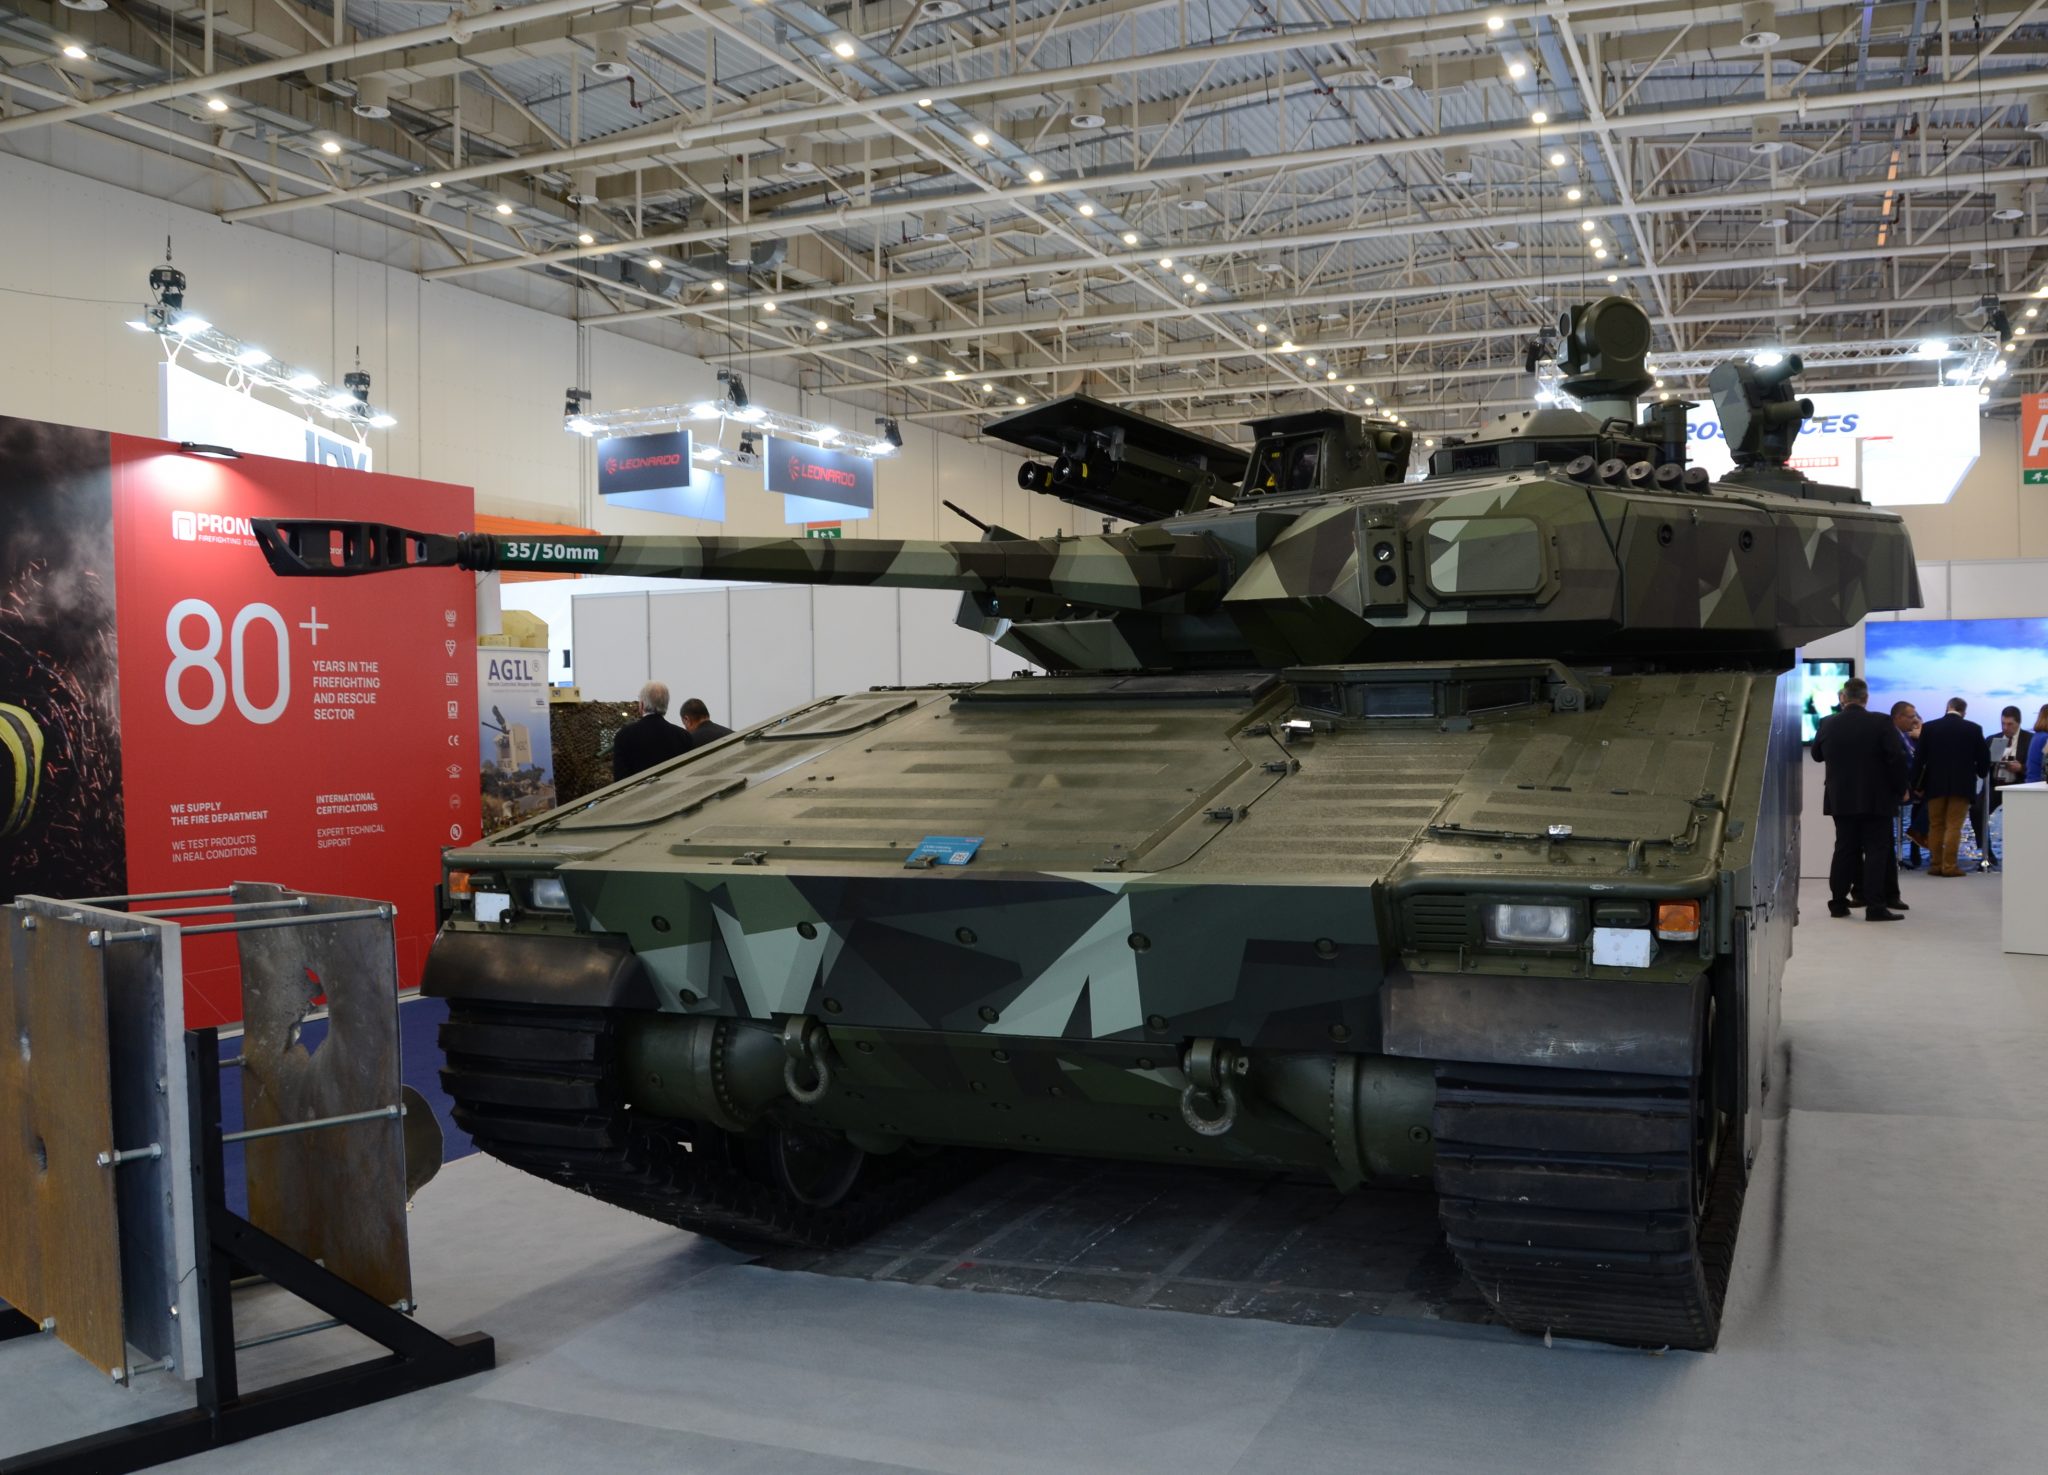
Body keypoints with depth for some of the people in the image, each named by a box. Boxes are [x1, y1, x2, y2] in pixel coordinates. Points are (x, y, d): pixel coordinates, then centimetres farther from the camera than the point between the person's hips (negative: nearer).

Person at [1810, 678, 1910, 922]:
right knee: (1876, 850, 0)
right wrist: (1900, 789, -1)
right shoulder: (1881, 723, -12)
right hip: (1876, 800, -3)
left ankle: (1838, 902, 13)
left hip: (1840, 799, 4)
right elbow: (1898, 759, -13)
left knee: (1844, 849, 11)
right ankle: (1875, 906, -5)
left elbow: (1817, 755, 13)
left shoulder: (1827, 724, -1)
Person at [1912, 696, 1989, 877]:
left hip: (1935, 784, 1)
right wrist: (1980, 774, 23)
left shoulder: (1929, 727, -1)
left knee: (1936, 826, 9)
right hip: (1962, 784, -1)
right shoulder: (1974, 729, -3)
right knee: (1954, 826, 0)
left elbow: (1919, 758, -1)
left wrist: (1916, 784, 6)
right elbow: (1984, 757, 2)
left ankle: (1936, 864, 9)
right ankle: (1949, 866, -3)